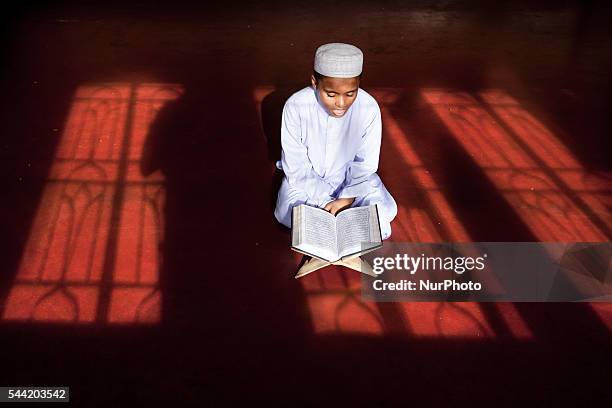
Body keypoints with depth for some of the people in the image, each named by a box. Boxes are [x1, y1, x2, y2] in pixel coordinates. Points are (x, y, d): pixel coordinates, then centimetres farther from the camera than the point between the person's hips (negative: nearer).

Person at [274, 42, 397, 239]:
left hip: (351, 176, 1)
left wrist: (347, 199, -25)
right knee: (287, 213, -26)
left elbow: (365, 164, -11)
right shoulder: (296, 106, -25)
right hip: (306, 178, 0)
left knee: (385, 210, -21)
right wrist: (325, 202, -26)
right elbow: (296, 166, -18)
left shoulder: (369, 108, -22)